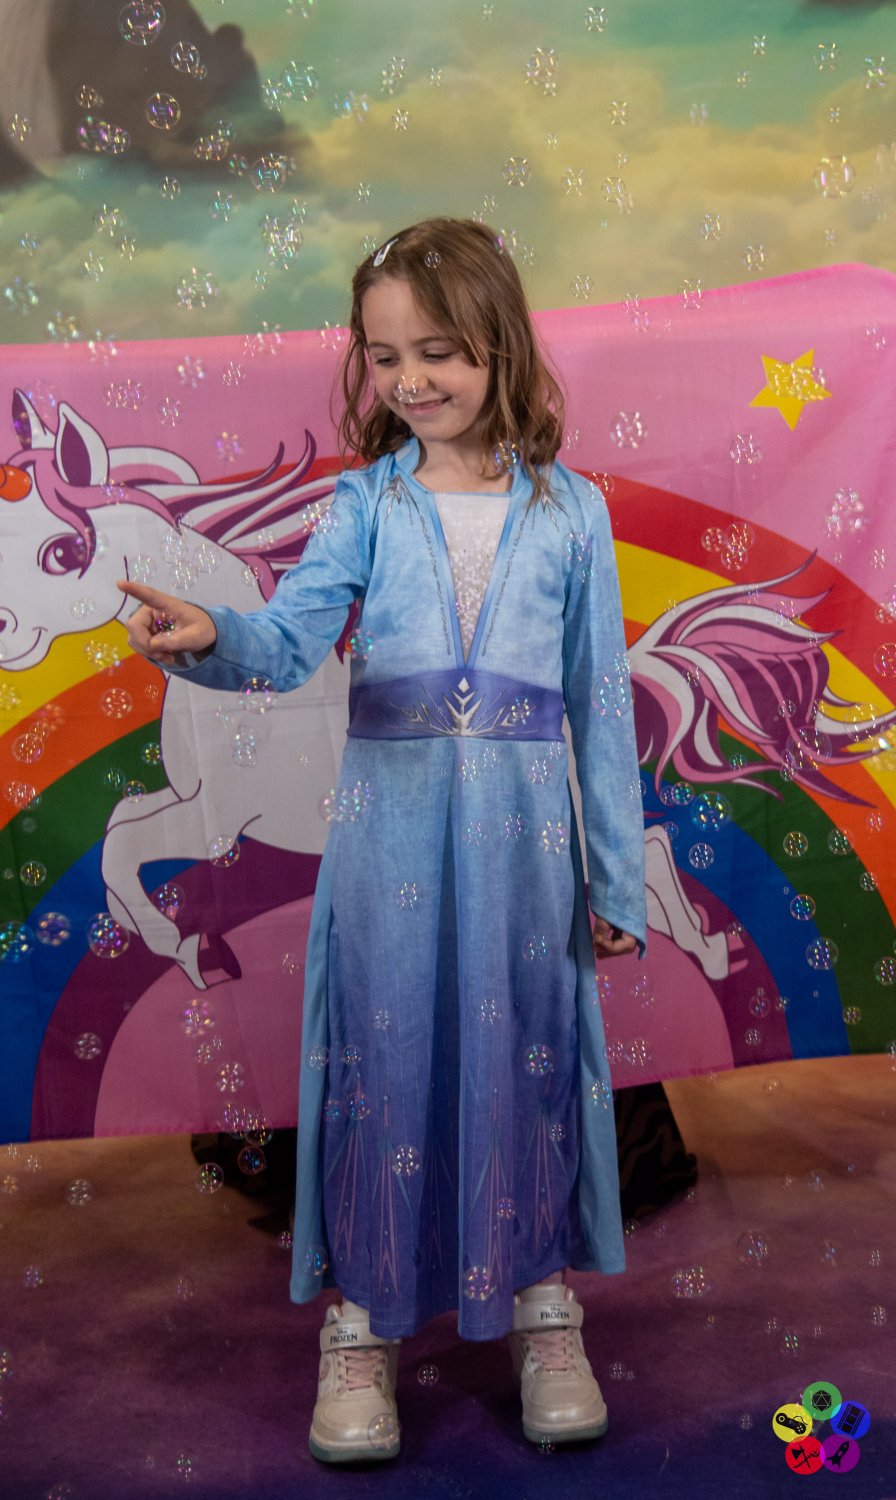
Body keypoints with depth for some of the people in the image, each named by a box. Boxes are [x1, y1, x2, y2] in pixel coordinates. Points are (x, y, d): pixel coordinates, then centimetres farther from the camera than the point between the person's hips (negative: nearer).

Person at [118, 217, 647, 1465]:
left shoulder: (571, 510, 4)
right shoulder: (366, 503, 4)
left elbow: (600, 702, 5)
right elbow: (293, 639, -10)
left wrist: (618, 878, 5)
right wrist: (210, 638, -34)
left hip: (523, 831, 0)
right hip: (391, 824, 0)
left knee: (529, 1056, 7)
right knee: (384, 1057, 6)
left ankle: (543, 1301, 29)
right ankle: (364, 1322, 25)